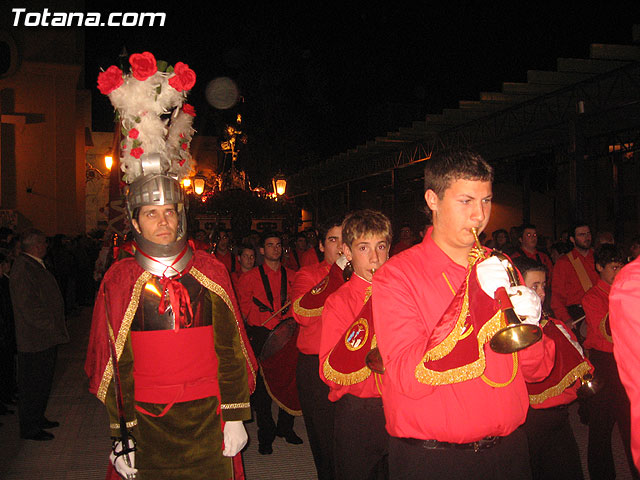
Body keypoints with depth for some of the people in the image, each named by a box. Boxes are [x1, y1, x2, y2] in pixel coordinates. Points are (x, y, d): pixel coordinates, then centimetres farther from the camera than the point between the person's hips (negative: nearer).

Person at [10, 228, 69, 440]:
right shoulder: (23, 269, -19)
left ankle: (38, 418, 33)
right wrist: (51, 326, -17)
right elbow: (29, 307, -23)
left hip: (47, 337, 10)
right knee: (32, 384, 1)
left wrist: (56, 327, 15)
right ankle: (29, 428, 12)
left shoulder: (36, 265, 13)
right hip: (35, 340, -10)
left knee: (43, 381, 19)